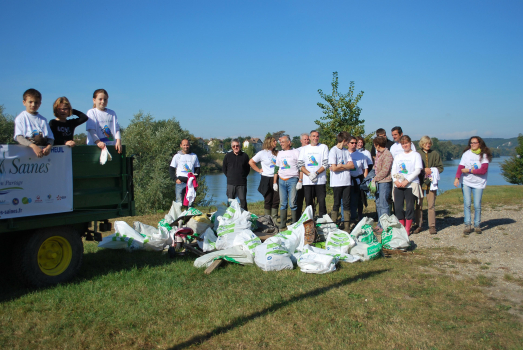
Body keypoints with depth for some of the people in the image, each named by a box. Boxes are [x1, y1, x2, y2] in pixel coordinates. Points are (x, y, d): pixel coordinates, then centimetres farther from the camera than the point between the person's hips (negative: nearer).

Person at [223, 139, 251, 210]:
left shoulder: (244, 156, 3)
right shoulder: (228, 156, 5)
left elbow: (248, 169, 12)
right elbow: (224, 168, 14)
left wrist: (243, 176, 6)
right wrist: (229, 176, 9)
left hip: (242, 183, -1)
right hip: (231, 183, 1)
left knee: (243, 200, 0)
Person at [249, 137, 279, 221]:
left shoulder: (277, 153, 12)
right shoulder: (262, 153, -1)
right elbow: (251, 162, 2)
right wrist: (259, 170, -2)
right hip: (267, 179, -4)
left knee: (276, 200, 2)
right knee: (268, 201, 2)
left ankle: (274, 220, 10)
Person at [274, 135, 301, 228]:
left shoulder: (296, 152, 3)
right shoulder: (279, 153, 16)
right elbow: (276, 168, 18)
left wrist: (300, 181, -8)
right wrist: (274, 182, 12)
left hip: (292, 180, -4)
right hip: (281, 181, 4)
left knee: (292, 204, -8)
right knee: (283, 203, 4)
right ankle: (282, 225, 8)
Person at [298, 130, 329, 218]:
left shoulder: (324, 147, 6)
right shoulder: (304, 149, 12)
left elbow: (326, 164, -2)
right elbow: (300, 165, 4)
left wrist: (316, 173, -14)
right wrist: (309, 174, -10)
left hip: (320, 180, -2)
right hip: (307, 180, 2)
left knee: (321, 201, -3)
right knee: (308, 202, 4)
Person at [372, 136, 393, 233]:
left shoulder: (387, 154, -13)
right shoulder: (378, 154, 16)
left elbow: (385, 171, -17)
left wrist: (375, 178, -11)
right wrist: (374, 179, 11)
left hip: (385, 181, -9)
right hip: (378, 182, 9)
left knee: (383, 204, -7)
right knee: (378, 204, 13)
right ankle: (380, 224, 21)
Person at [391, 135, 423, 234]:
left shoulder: (416, 155, 2)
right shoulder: (398, 156, 16)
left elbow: (418, 170, -8)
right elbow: (393, 169, 13)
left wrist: (407, 181, -15)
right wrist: (395, 180, -6)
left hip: (411, 185, -4)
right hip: (398, 185, 5)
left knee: (410, 207, -2)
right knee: (397, 207, 1)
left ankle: (407, 229, 7)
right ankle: (402, 227, 14)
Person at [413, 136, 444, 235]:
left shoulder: (435, 154, 9)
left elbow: (441, 167, 9)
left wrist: (432, 170, -8)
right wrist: (424, 170, -11)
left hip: (431, 182, 1)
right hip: (420, 182, 0)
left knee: (431, 205, 0)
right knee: (418, 205, 3)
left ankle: (432, 226, 5)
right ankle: (419, 225, 10)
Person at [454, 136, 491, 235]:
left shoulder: (484, 155, -1)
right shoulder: (466, 153, 1)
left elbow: (483, 170, -10)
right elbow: (461, 167, -6)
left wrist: (469, 170, -12)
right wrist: (457, 178, -21)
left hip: (478, 183, 0)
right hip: (466, 182, 1)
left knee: (477, 205, -2)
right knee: (467, 204, -6)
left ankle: (477, 225, 12)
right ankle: (467, 225, -1)